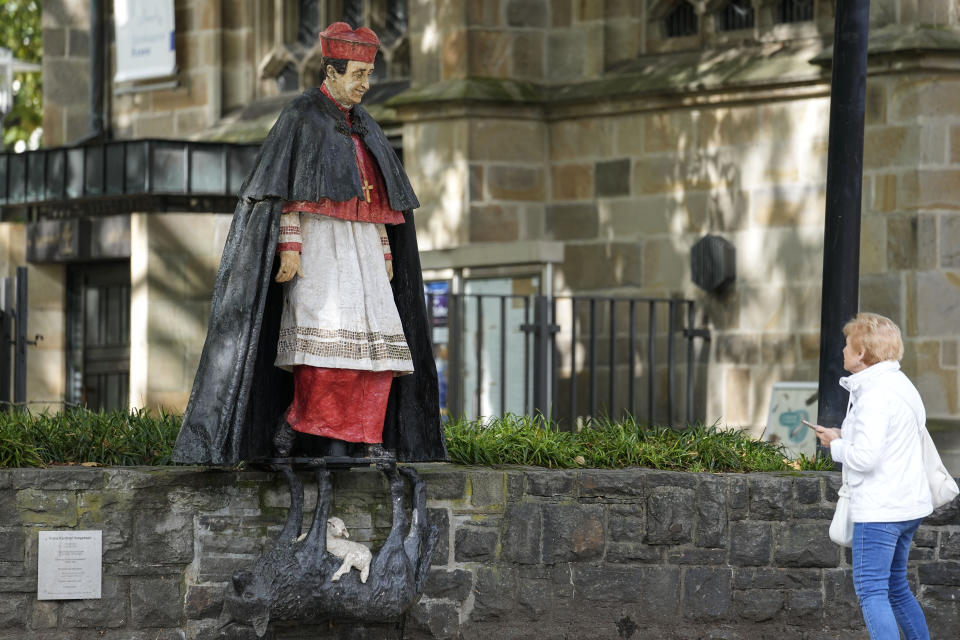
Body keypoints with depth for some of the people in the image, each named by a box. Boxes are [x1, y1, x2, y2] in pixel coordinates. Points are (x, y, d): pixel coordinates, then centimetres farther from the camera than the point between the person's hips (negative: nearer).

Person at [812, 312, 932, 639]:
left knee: (871, 591, -8)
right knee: (895, 587, 20)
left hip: (880, 509, -10)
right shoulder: (901, 385, 13)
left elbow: (865, 456, -25)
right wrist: (847, 436, 10)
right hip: (909, 503, 10)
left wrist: (836, 445, -6)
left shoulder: (876, 395, -19)